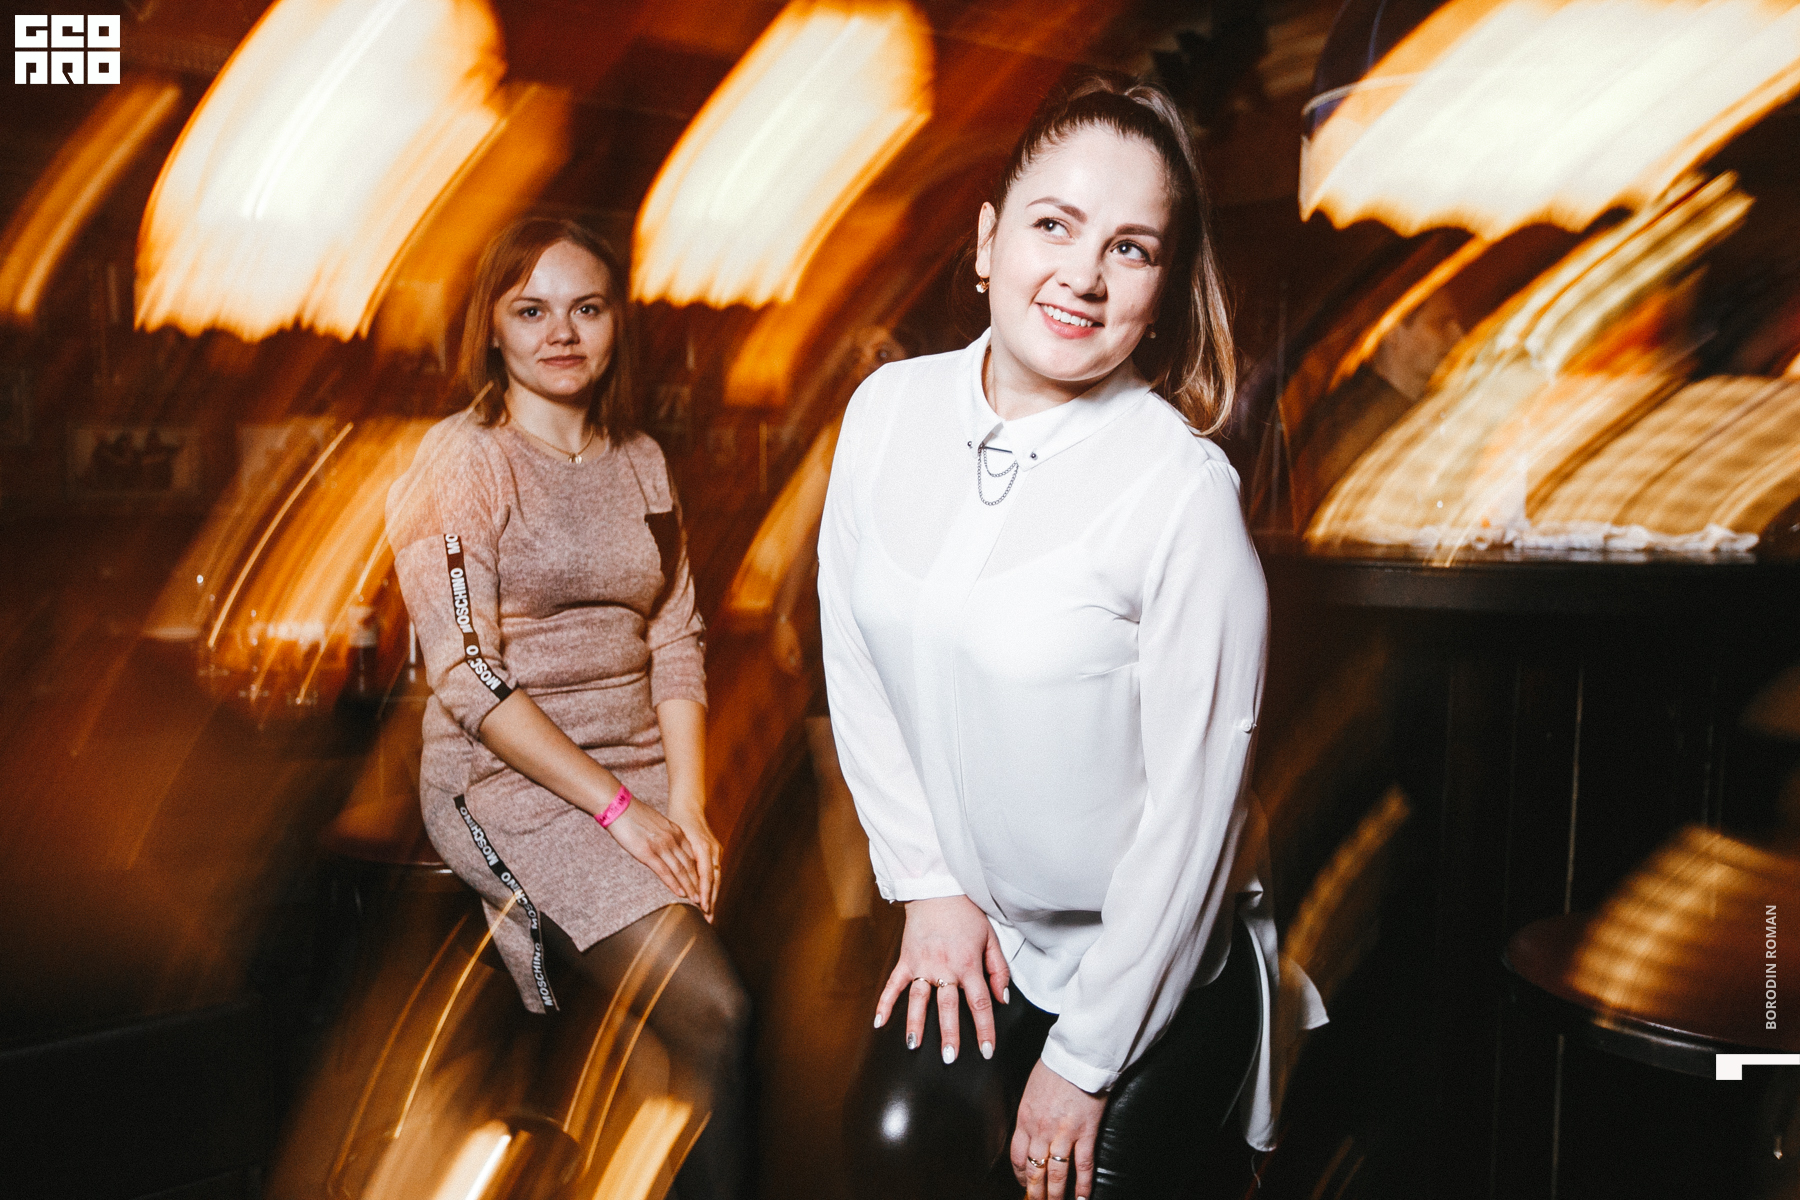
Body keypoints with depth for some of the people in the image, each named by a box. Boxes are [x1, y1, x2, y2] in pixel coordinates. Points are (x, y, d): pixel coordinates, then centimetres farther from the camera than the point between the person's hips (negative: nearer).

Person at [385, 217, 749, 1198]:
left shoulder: (640, 459, 14)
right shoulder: (461, 461, -4)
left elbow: (675, 640, 11)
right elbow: (468, 678, -12)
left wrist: (687, 803, -2)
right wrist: (616, 805, -15)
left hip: (643, 768, 6)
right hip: (508, 779, -5)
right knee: (715, 1014, -21)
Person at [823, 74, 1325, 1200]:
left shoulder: (1184, 487, -24)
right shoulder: (890, 410, -8)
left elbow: (1193, 802, -19)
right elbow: (856, 660, 1)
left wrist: (1087, 1057, -12)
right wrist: (928, 881, -1)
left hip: (1153, 961, -4)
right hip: (977, 933, 4)